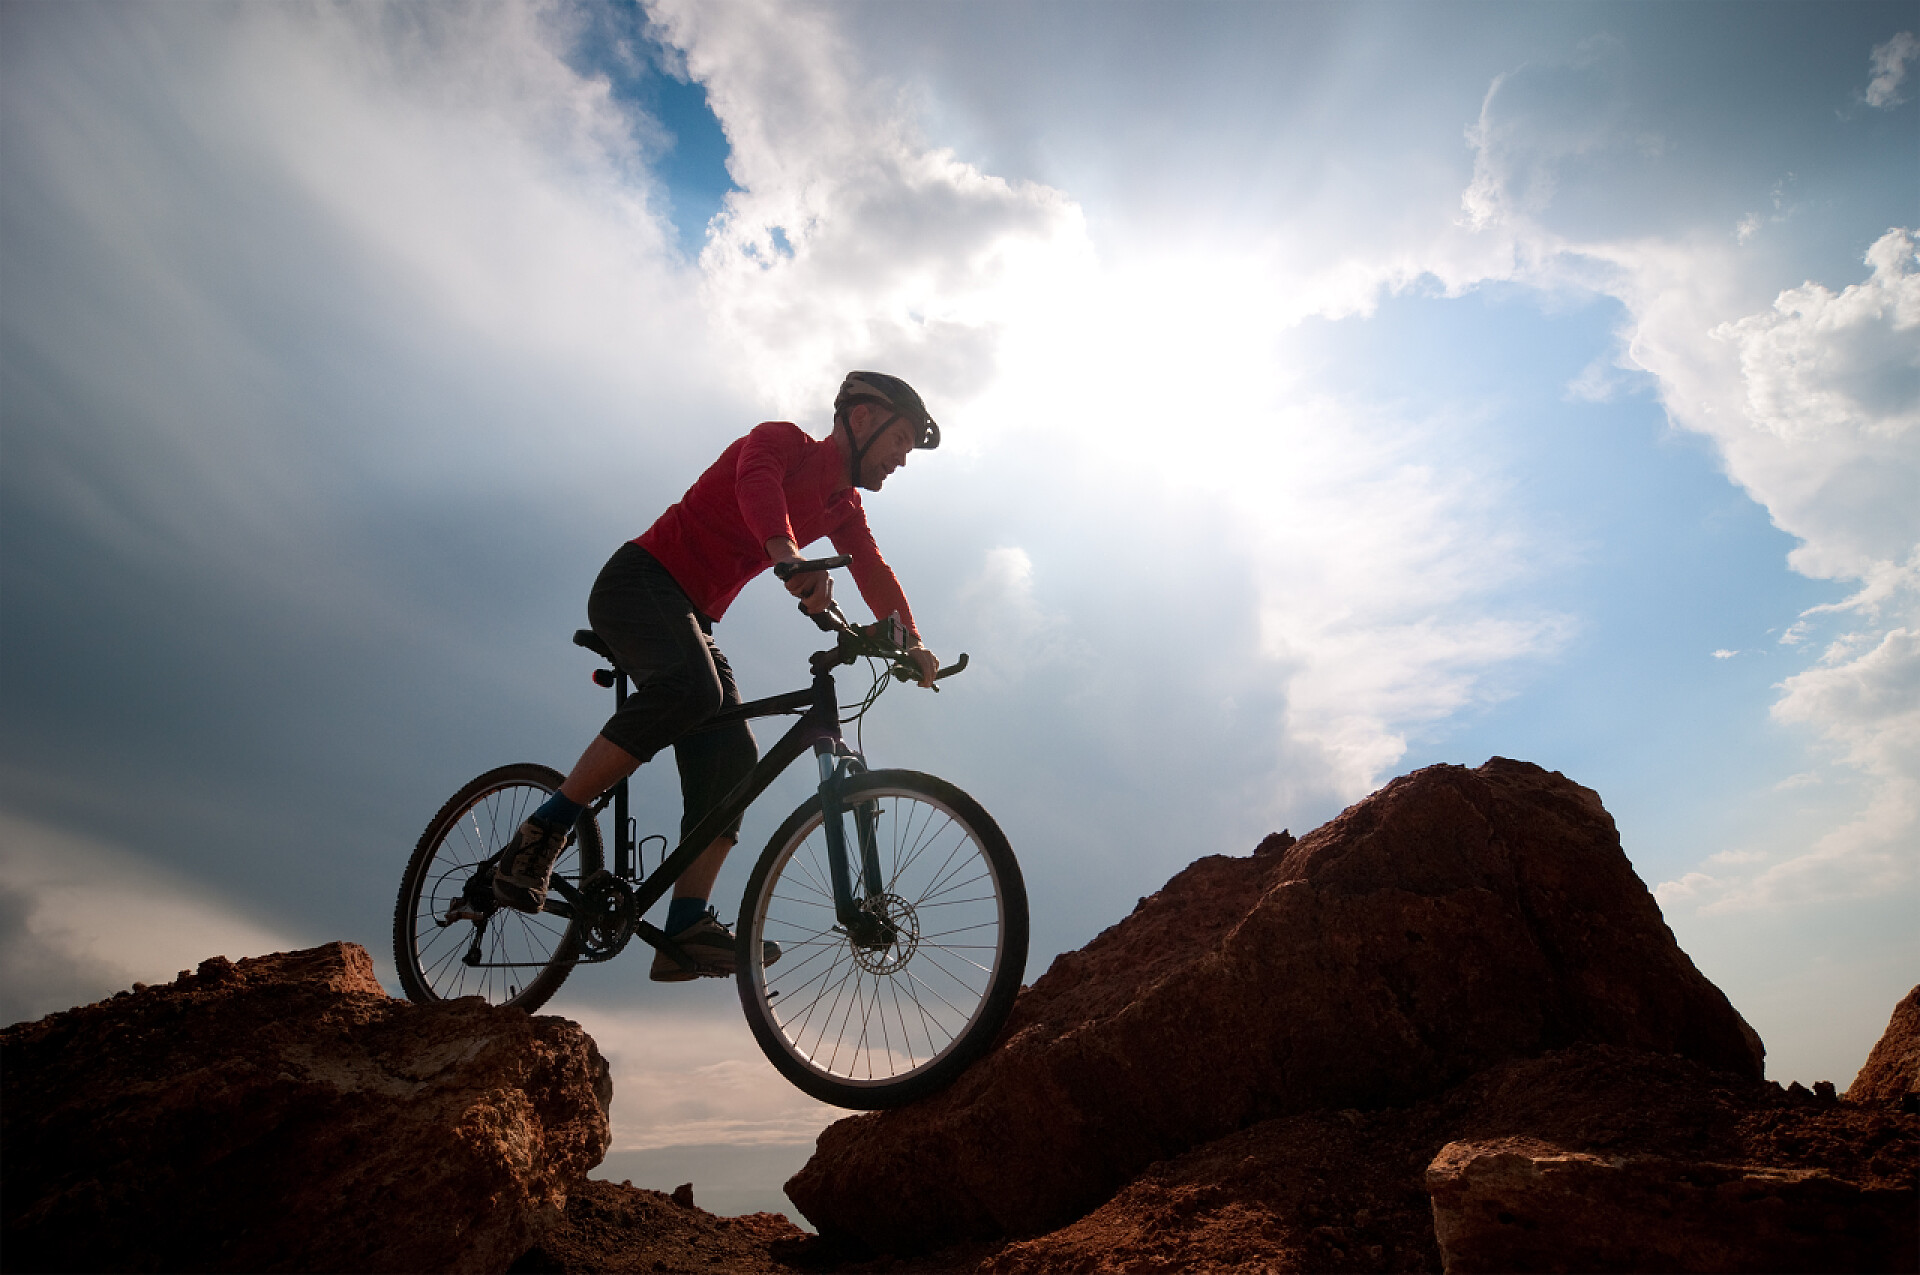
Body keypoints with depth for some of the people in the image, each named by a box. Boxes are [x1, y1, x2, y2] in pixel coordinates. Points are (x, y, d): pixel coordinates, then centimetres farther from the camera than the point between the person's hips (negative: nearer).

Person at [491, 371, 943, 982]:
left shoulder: (843, 507, 16)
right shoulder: (783, 439, -6)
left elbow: (875, 572, 3)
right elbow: (755, 483, -30)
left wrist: (910, 641, -15)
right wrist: (790, 557, -50)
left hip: (692, 616, 8)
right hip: (639, 581, -8)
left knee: (732, 757, -9)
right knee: (690, 688, -35)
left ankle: (687, 930, -13)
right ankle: (542, 833, -23)